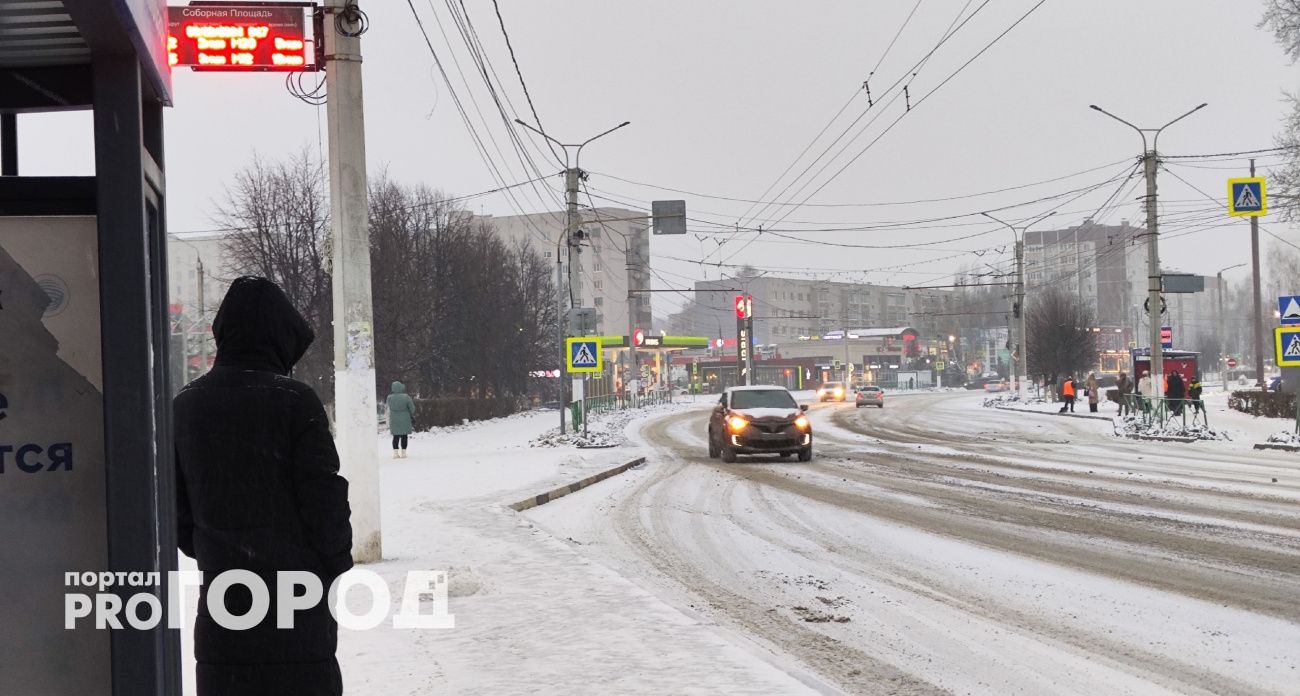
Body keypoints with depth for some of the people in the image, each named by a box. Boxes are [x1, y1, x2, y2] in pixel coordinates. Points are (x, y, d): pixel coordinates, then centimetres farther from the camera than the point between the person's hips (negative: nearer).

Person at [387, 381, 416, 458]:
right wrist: (412, 415, 15)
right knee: (404, 436, 6)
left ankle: (395, 453, 7)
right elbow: (412, 408, -4)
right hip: (405, 419, -2)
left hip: (394, 420, 2)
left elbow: (389, 408, 5)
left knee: (396, 436, 10)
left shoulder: (389, 398, -7)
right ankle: (403, 453, 5)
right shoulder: (406, 397, -13)